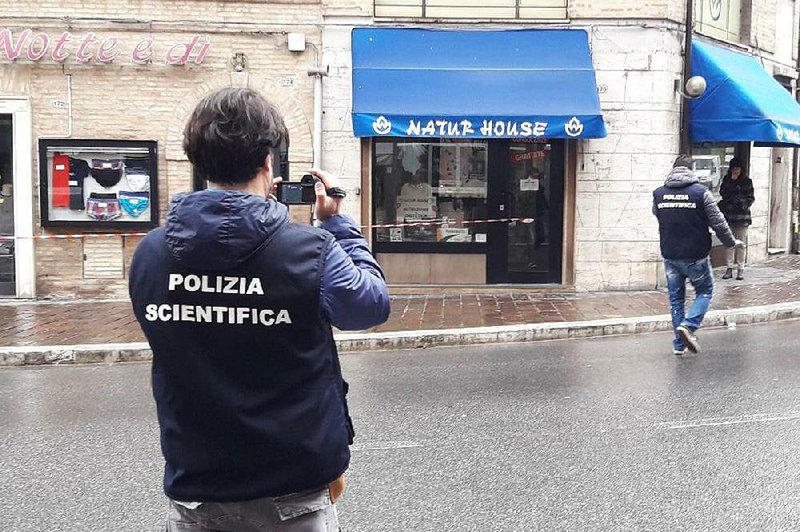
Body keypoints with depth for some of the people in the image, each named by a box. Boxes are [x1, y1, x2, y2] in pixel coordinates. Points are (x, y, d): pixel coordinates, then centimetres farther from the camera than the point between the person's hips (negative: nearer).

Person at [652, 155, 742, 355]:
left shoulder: (658, 193, 1)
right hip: (695, 256, -4)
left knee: (675, 297, 13)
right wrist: (731, 242, 9)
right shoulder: (700, 192, -11)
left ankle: (679, 344, 14)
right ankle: (688, 325, -7)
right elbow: (718, 222, -8)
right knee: (704, 291, 15)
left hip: (669, 255, 4)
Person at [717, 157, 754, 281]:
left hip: (742, 216, -2)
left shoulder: (747, 181, 1)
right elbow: (723, 193, -1)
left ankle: (741, 269, 7)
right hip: (728, 215, 2)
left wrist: (743, 205, -15)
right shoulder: (726, 179, 8)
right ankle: (729, 268, 9)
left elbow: (751, 198, 0)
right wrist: (732, 181, -7)